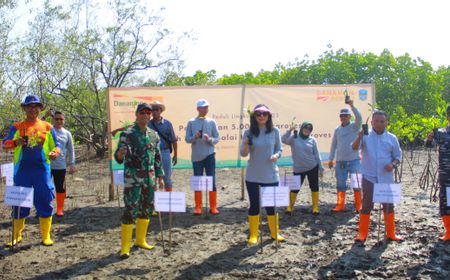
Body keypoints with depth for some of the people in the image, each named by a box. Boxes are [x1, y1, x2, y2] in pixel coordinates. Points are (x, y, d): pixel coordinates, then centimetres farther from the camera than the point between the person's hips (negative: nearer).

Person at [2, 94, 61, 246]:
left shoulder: (47, 127, 9)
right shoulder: (17, 127, 8)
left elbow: (56, 145, 10)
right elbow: (5, 143, 2)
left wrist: (55, 152, -13)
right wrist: (15, 142, -20)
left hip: (42, 169, 0)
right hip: (22, 169, 0)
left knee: (44, 201, -1)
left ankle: (46, 236, 8)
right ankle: (16, 236, 18)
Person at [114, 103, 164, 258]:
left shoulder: (154, 135, 10)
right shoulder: (127, 134, -7)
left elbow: (158, 157, 17)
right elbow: (118, 158, -11)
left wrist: (160, 177, 14)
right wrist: (120, 154, -34)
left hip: (149, 180, 6)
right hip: (133, 180, -6)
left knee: (146, 210, 11)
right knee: (130, 211, -7)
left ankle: (140, 240, 25)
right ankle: (125, 247, -1)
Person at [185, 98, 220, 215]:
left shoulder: (211, 122, 3)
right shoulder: (191, 122, 2)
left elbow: (217, 139, 2)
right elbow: (187, 139, 2)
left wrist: (209, 139, -18)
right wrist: (194, 137, -17)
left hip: (209, 155, 0)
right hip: (196, 156, 0)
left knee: (212, 181, 2)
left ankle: (213, 207, 10)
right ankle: (198, 207, 13)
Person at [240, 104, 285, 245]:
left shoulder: (274, 131, -3)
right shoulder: (249, 132, -4)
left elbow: (279, 149, 5)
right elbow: (243, 153, -2)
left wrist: (276, 155, -17)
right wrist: (246, 144, -23)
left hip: (271, 175, 0)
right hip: (252, 176, 0)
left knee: (271, 205, 8)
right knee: (254, 205, 6)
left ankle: (275, 233, 27)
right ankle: (253, 235, 19)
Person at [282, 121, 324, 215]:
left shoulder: (312, 140, 1)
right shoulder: (294, 138, -1)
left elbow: (317, 155, 4)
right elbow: (284, 140, -19)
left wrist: (321, 168, 2)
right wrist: (289, 131, -29)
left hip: (313, 167, 1)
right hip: (298, 169, -1)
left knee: (314, 187, 6)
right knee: (295, 188, 3)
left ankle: (315, 207, 17)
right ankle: (290, 207, 17)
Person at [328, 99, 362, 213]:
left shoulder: (354, 127, -1)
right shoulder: (337, 130, 9)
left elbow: (359, 117, -22)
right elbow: (333, 145, 14)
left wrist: (352, 105, -30)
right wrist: (330, 159, 12)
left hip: (354, 160, -3)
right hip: (340, 161, 3)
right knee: (341, 184, 8)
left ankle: (359, 206, 10)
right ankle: (340, 205, 16)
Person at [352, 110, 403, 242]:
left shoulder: (392, 138, 4)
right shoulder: (366, 136, -3)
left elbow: (398, 155, 10)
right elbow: (354, 148, -19)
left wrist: (393, 164, -11)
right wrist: (360, 137, -38)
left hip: (386, 178, 2)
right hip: (369, 177, -2)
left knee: (389, 205, 10)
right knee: (366, 205, 3)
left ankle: (391, 233, 23)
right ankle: (362, 233, 12)